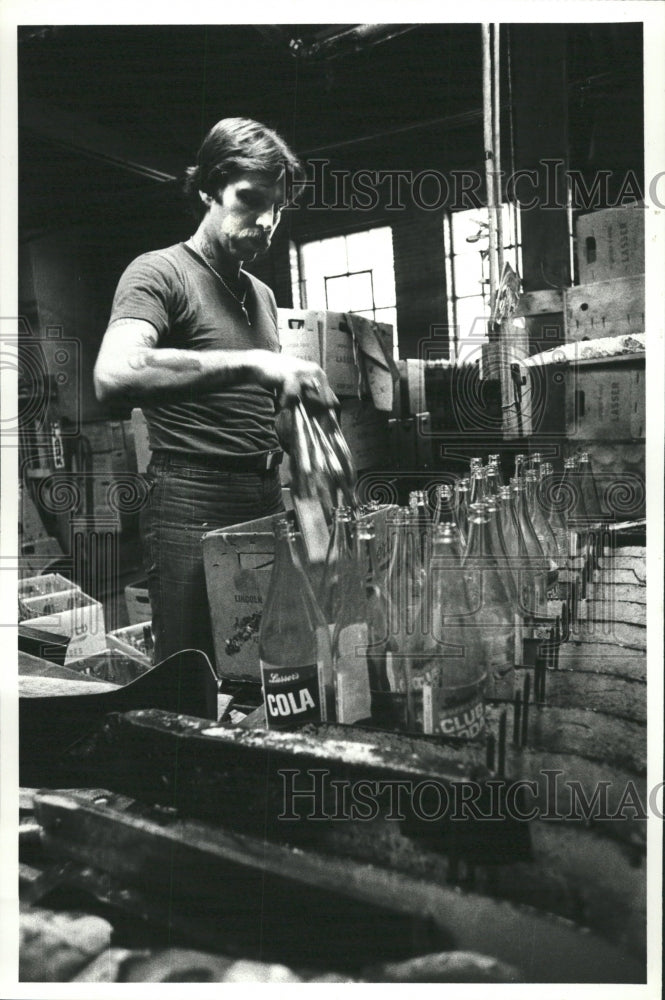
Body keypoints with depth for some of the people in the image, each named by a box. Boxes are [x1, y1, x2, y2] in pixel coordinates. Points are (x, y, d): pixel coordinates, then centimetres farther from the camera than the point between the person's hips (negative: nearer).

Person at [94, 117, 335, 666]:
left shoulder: (262, 294, 20)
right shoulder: (160, 272, -5)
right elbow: (114, 376, -26)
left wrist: (303, 388, 10)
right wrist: (251, 363, -30)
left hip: (268, 502, 7)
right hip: (194, 509, -7)